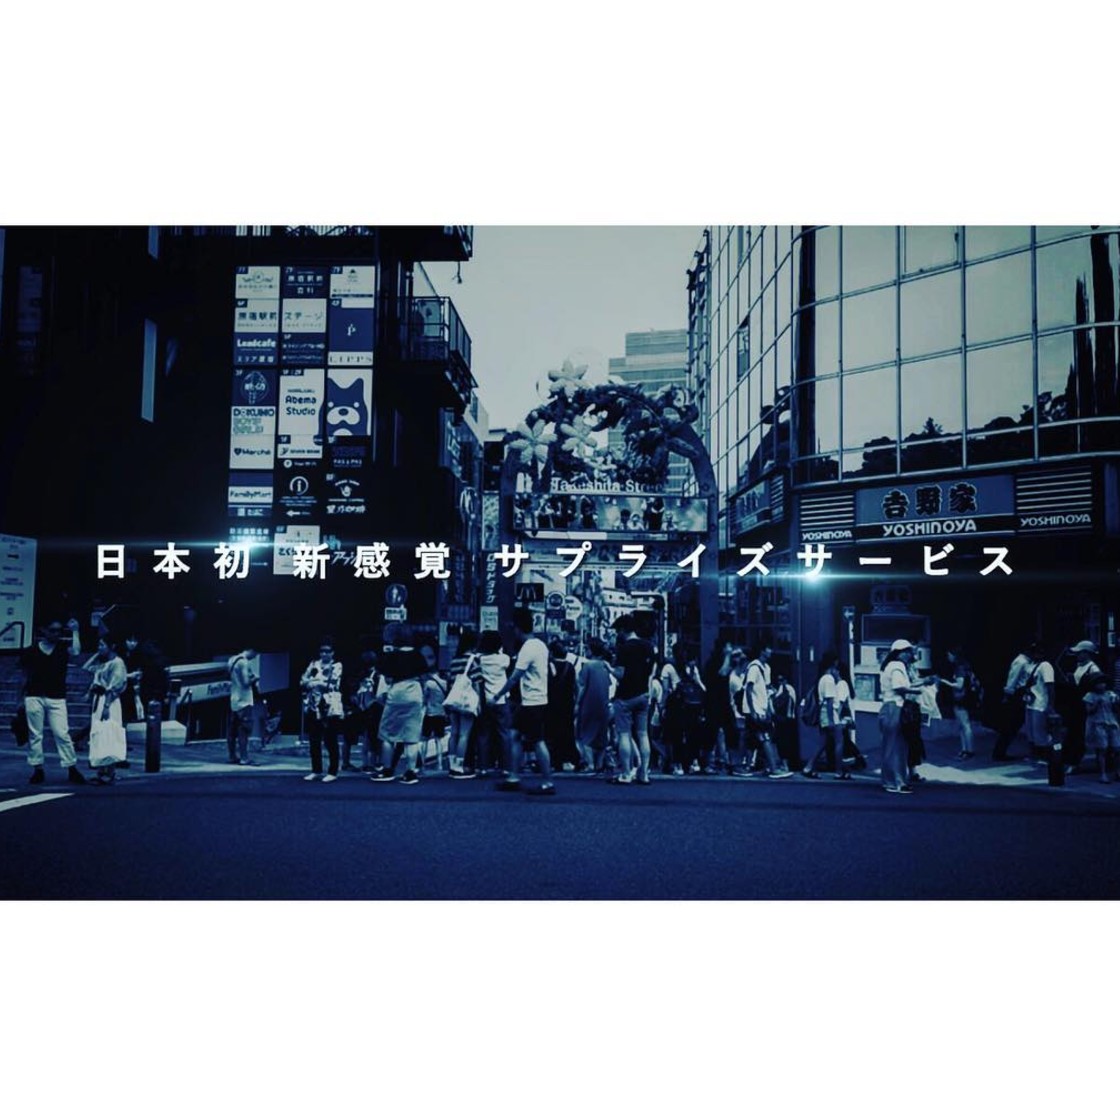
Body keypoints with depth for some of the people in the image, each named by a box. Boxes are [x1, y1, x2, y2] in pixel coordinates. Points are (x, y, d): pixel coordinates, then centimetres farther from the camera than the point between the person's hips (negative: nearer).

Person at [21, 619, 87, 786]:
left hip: (57, 698, -1)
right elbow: (25, 676, 11)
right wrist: (23, 698, 10)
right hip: (34, 697, 1)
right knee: (35, 734, 4)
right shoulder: (32, 651, 5)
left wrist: (74, 631, -11)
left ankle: (72, 769, -2)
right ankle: (37, 769, 12)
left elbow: (76, 652, -18)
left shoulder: (63, 649, 5)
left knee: (62, 734, -5)